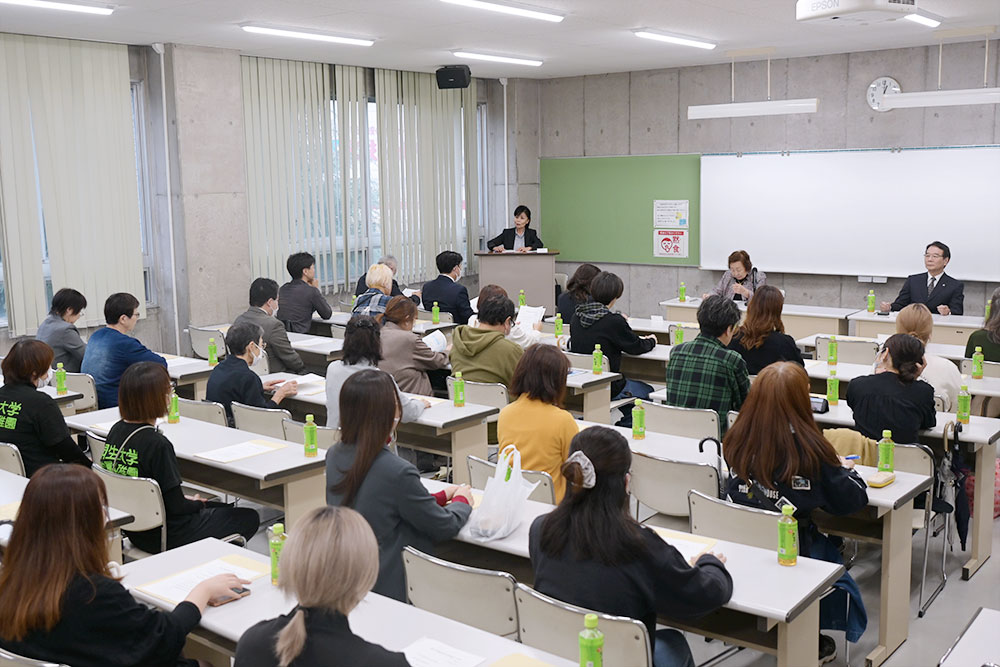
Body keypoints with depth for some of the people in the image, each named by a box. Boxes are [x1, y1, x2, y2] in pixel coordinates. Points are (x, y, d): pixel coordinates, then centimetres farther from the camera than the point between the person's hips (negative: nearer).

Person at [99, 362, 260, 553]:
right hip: (165, 536, -9)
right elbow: (176, 506, -22)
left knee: (222, 509, 29)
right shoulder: (157, 444, -27)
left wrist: (187, 501, 10)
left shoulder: (116, 431, -1)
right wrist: (197, 503, 1)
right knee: (249, 518, 8)